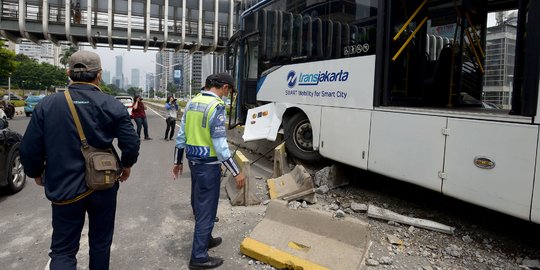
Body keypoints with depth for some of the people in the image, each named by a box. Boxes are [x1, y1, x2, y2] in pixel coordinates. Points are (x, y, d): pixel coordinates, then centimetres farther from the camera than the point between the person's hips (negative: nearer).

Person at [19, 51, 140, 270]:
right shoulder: (112, 105, -11)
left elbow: (29, 149, -5)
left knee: (63, 249, 12)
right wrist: (126, 165, 10)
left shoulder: (47, 104, -8)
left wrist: (36, 173, 15)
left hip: (64, 188, 0)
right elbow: (131, 143, -11)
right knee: (100, 242, 19)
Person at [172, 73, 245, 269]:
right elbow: (220, 145, -22)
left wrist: (178, 162, 20)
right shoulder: (216, 106, -19)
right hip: (208, 164, -8)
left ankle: (205, 239, 42)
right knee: (206, 209, 3)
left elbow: (181, 136, 10)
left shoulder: (192, 103, 6)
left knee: (198, 205, 22)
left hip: (194, 161, 8)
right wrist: (236, 172, -17)